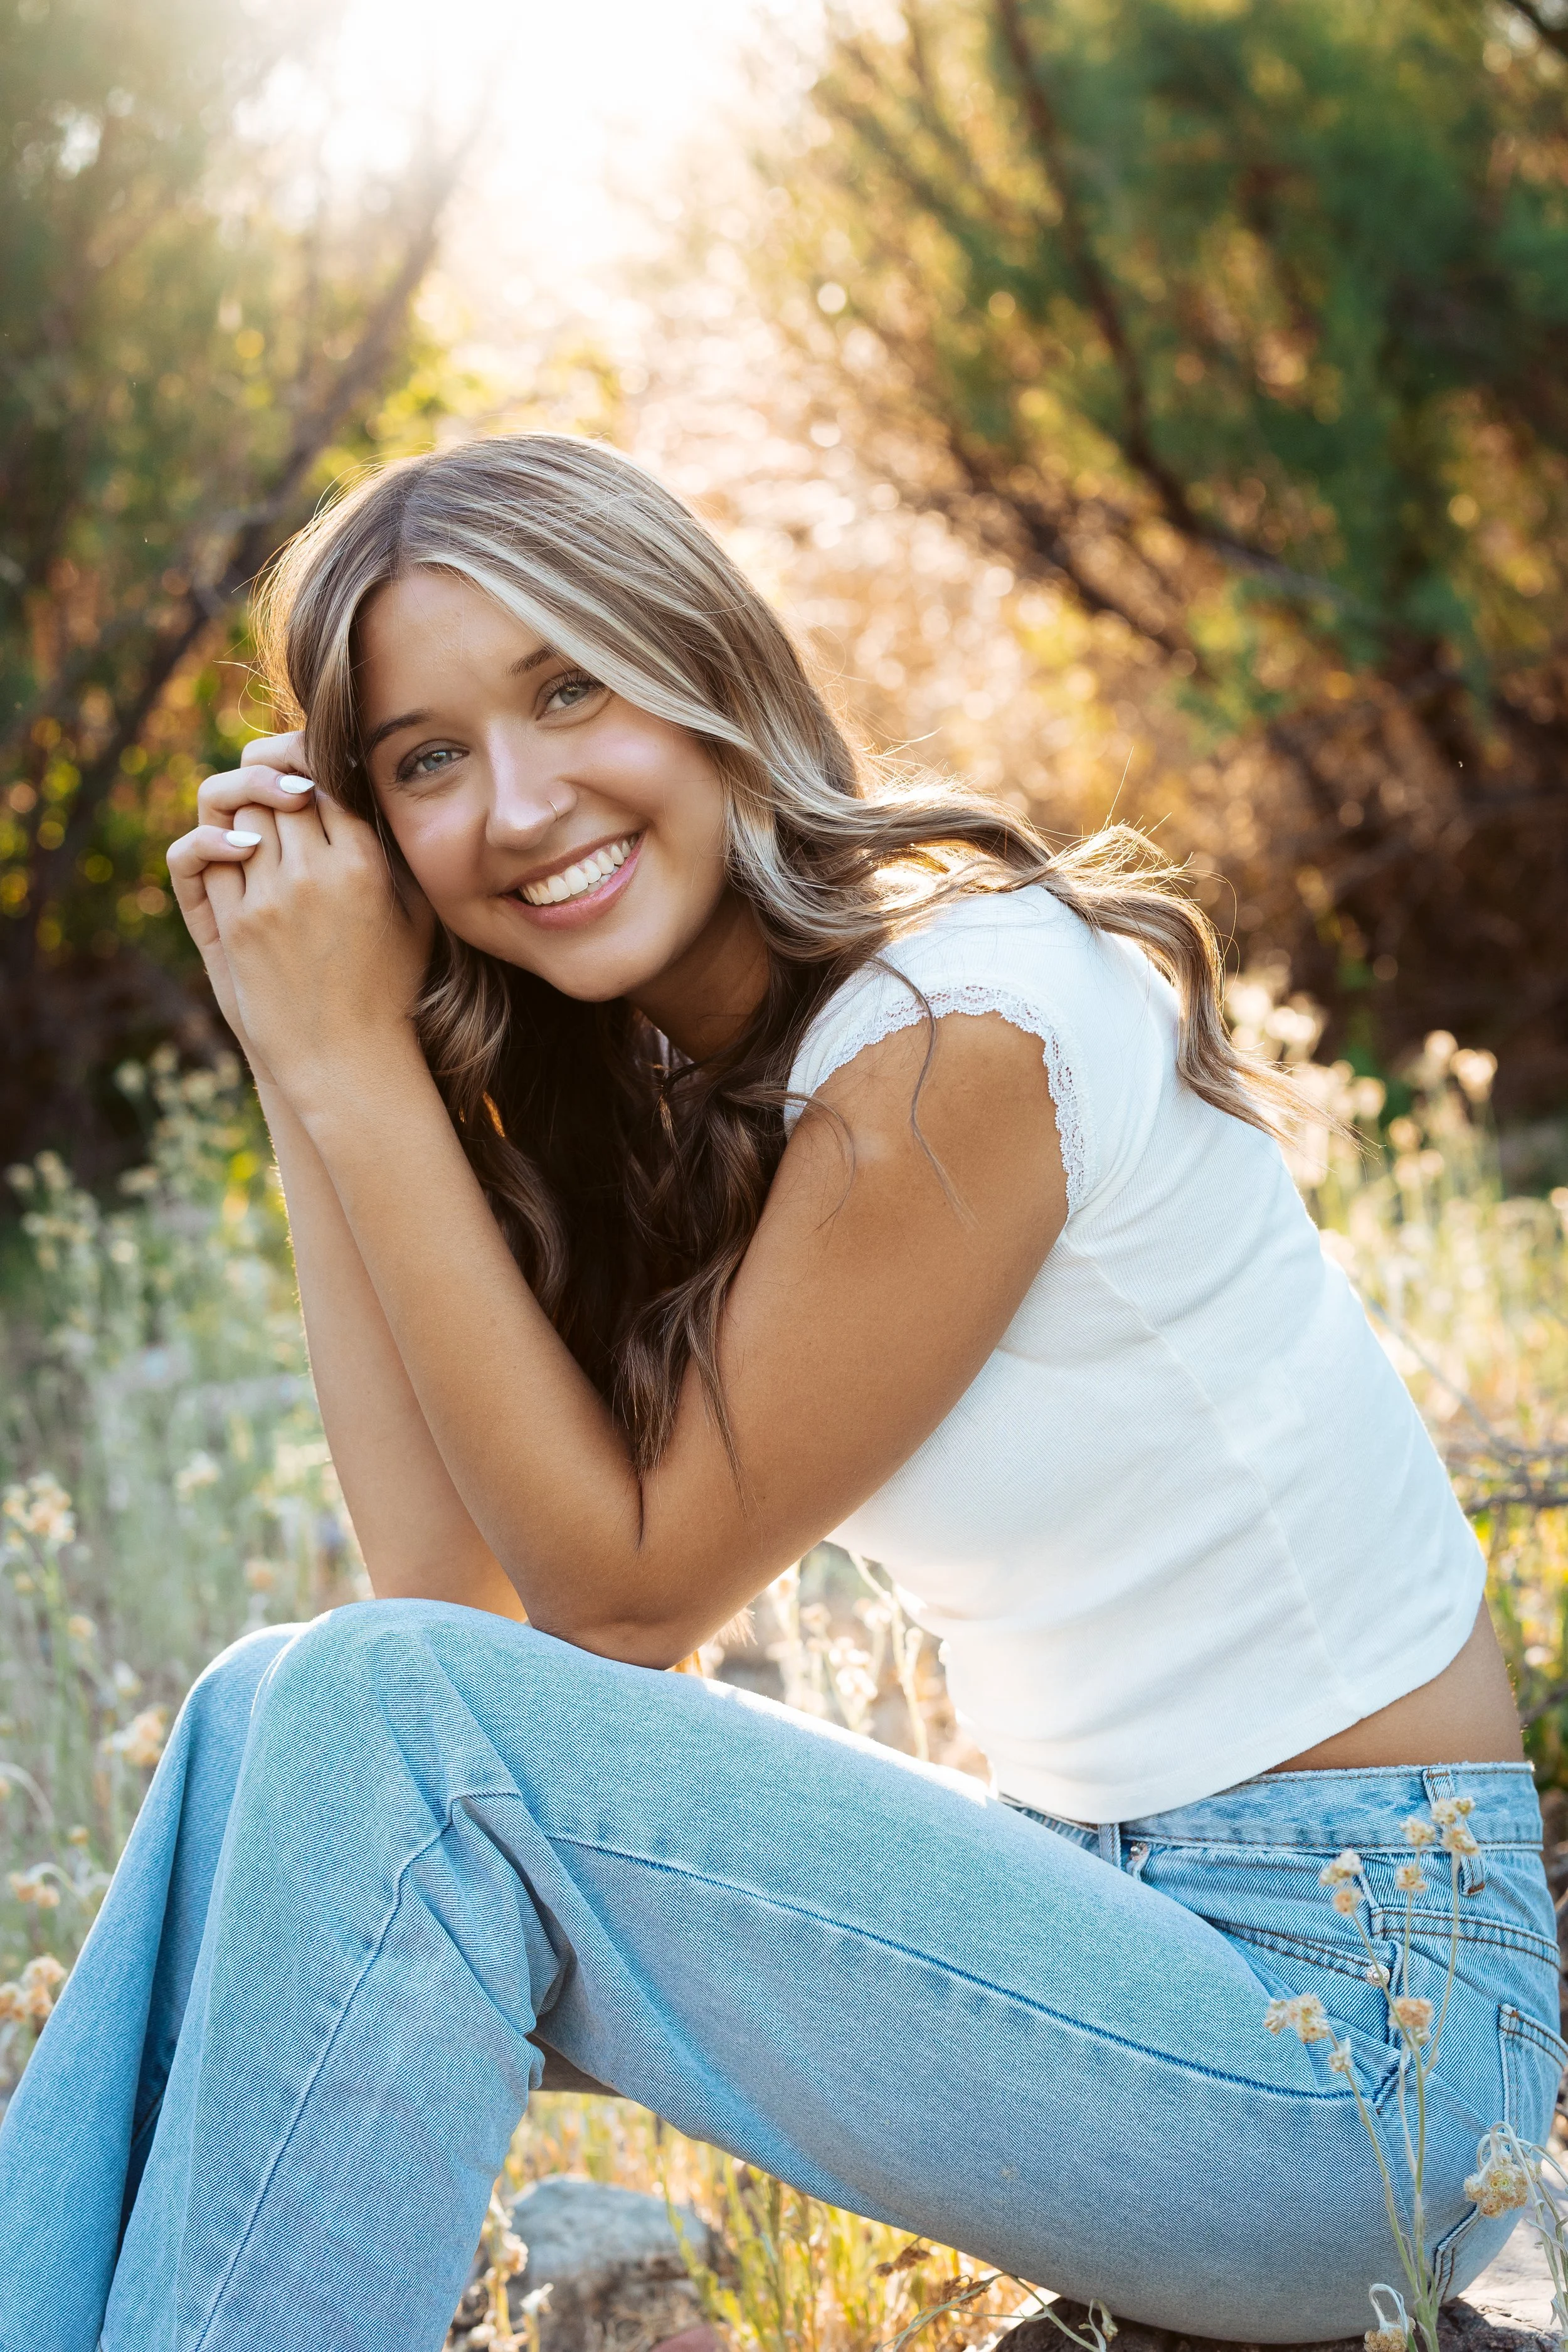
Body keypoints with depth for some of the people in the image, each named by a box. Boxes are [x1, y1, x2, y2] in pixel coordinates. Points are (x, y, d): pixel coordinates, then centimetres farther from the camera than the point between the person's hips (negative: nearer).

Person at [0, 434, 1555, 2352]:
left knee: (391, 1728, -21)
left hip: (1349, 2020, -8)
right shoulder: (660, 1086, 7)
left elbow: (626, 1585, -13)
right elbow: (452, 1582, -1)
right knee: (280, 1718, -6)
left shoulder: (957, 1024, -19)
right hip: (1098, 1910, 8)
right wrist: (301, 1077, -3)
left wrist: (356, 1065, -13)